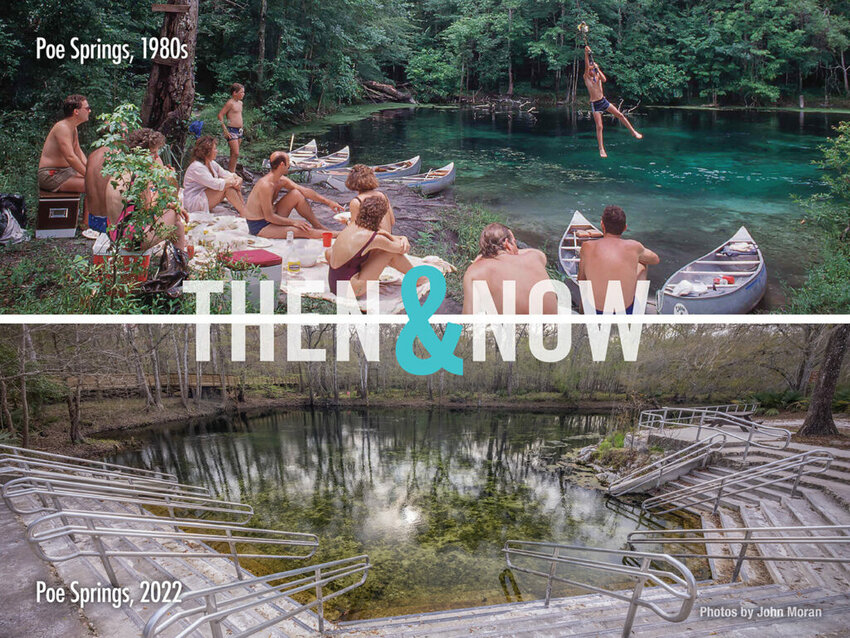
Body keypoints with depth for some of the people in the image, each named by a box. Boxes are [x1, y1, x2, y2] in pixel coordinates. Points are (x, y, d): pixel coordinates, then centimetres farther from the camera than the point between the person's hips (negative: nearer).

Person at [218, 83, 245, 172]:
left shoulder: (240, 103, 13)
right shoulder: (230, 103, -13)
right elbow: (220, 115, -15)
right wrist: (225, 130, -17)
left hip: (239, 130, 8)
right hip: (232, 130, -8)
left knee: (234, 154, 12)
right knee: (235, 154, -13)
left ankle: (232, 172, 17)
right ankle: (230, 174, -7)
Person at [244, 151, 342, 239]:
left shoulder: (281, 180, 0)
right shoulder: (265, 185, -28)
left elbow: (305, 191, 6)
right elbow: (269, 217, -26)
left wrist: (328, 202, 6)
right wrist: (293, 222, -20)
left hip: (271, 218, 9)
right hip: (259, 227, -9)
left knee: (297, 194, 0)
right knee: (304, 231, -20)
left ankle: (319, 226, 10)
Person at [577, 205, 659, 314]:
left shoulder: (587, 247, -7)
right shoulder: (634, 247, -7)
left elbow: (581, 281, 7)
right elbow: (655, 260, 16)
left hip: (596, 314, 0)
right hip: (627, 313, 0)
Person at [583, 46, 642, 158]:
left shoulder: (598, 76, 3)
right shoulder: (586, 77, -6)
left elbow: (604, 80, -19)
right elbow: (586, 66, -23)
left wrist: (597, 68, -19)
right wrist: (586, 54, -35)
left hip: (603, 101, 4)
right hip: (595, 104, -4)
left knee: (620, 115, 1)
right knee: (599, 127, -6)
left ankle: (633, 132, 16)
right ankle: (601, 149, 0)